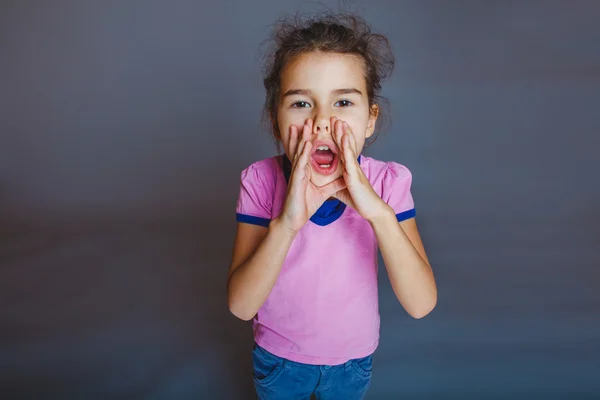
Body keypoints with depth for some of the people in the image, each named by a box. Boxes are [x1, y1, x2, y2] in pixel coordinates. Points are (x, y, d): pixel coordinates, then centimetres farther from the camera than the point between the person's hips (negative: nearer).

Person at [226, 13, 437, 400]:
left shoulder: (388, 182, -23)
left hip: (353, 357, 1)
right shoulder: (260, 181, -24)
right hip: (278, 354, 0)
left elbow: (421, 304, -28)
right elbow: (241, 306, -27)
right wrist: (286, 223, -42)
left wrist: (378, 212, -41)